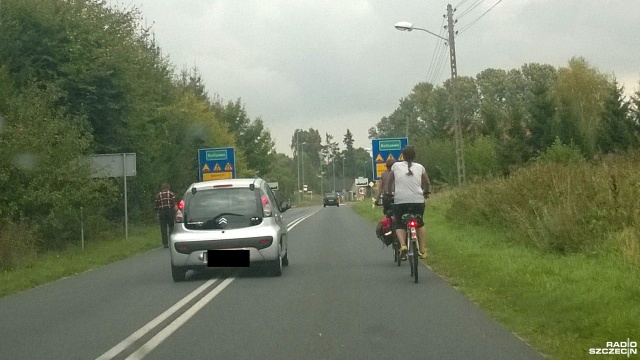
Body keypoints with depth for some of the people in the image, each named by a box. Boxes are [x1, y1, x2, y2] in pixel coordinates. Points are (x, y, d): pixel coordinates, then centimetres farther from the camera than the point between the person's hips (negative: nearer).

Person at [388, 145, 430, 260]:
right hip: (418, 200, 1)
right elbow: (427, 183, 22)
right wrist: (426, 192, 41)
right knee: (420, 224, 21)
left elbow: (390, 182, 15)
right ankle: (422, 250, 19)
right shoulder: (420, 167, 11)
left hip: (400, 200, -1)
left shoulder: (396, 166, 7)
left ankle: (402, 245, -16)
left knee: (399, 225, 10)